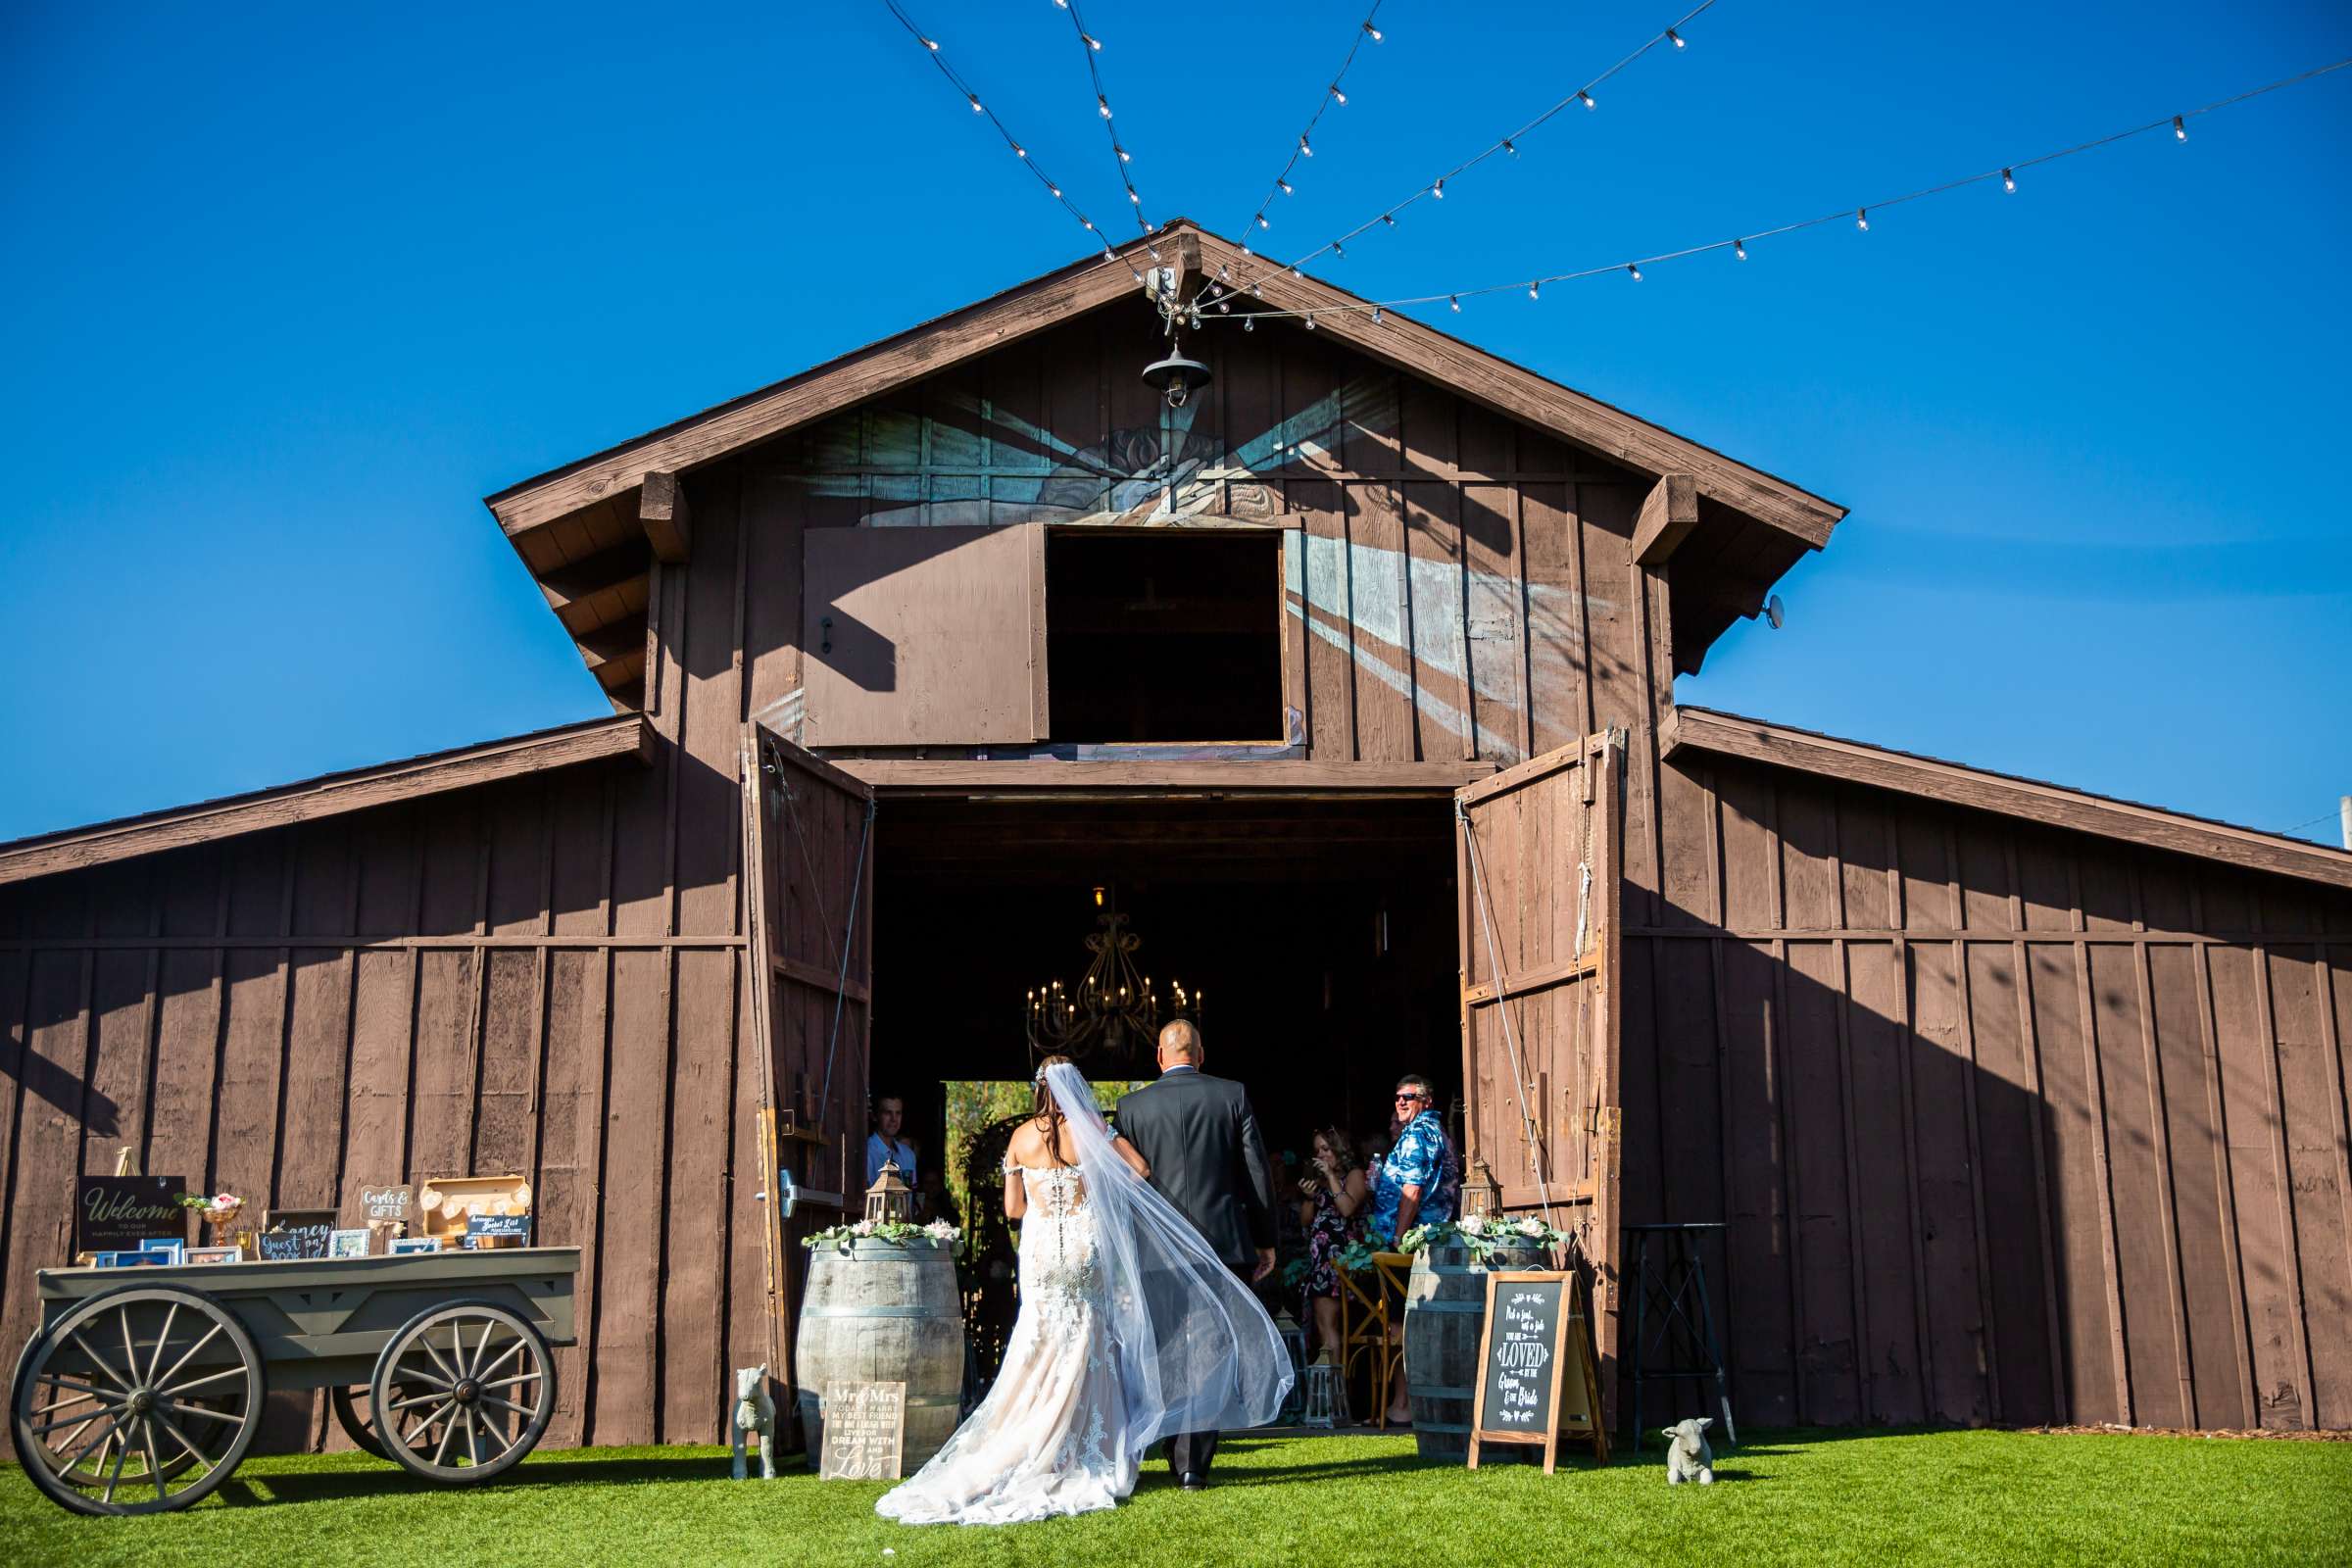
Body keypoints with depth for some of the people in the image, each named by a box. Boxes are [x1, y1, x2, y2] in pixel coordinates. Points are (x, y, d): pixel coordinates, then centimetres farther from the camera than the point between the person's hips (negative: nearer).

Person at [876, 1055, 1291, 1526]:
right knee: (1088, 1353, 7)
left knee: (1042, 1354, 7)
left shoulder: (1021, 1137, 2)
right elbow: (1141, 1169, -5)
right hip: (1088, 1247, -1)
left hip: (1040, 1251, 1)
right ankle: (1088, 1463, 9)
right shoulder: (1091, 1130, -4)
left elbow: (1012, 1208, 7)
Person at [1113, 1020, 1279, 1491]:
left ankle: (1181, 1461, 17)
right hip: (1224, 1243, 0)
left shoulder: (1132, 1106, 1)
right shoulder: (1233, 1095, 1)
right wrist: (1265, 1239, 10)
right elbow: (1257, 1171, 1)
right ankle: (1196, 1464, 3)